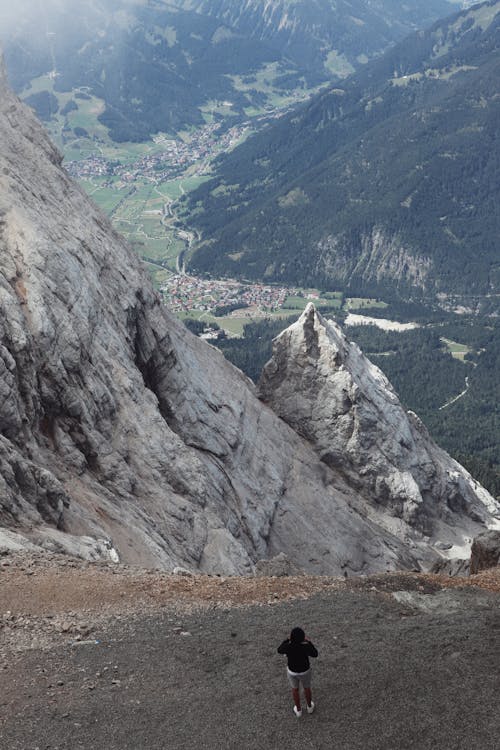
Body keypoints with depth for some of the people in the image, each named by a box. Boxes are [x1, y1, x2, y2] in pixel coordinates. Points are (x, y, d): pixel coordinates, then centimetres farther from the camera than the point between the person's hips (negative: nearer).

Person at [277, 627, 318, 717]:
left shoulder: (288, 646, -31)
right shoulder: (306, 647, -33)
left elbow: (280, 650, -7)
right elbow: (315, 654, -12)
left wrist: (287, 639, -2)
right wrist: (309, 642, -5)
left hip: (292, 671, 0)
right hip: (304, 671, 0)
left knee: (295, 689, 29)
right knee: (307, 687, 30)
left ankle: (298, 710, 48)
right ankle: (309, 706, 54)